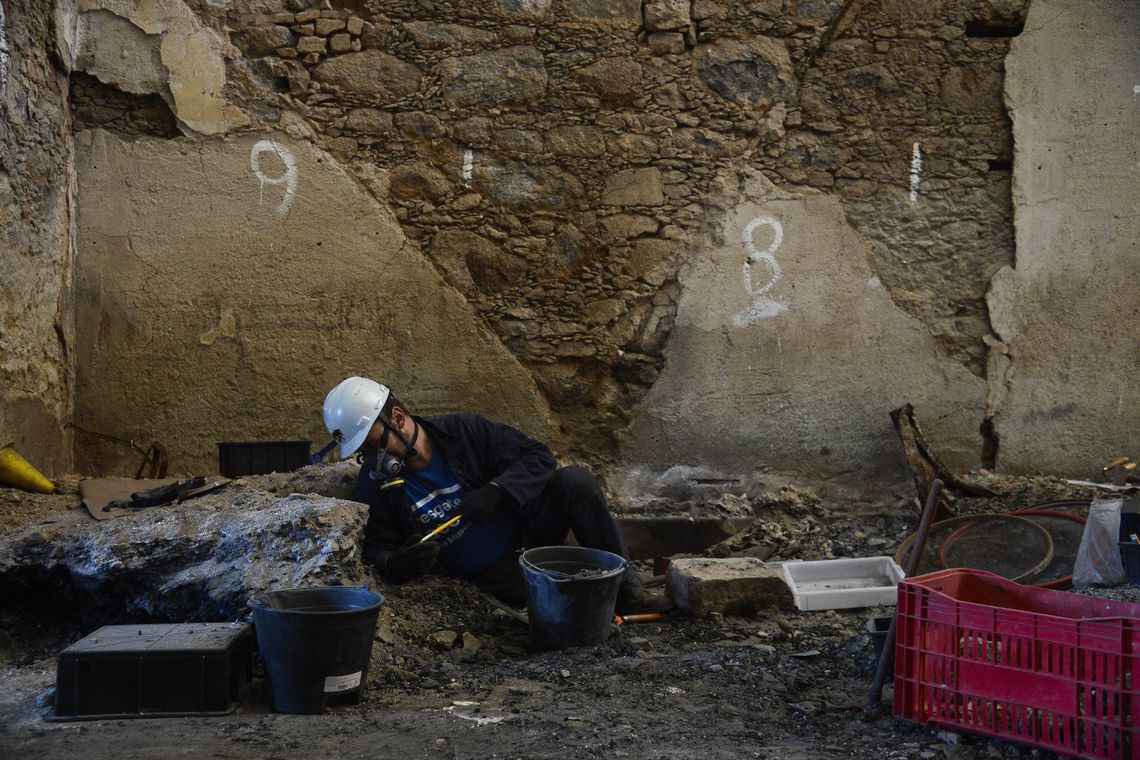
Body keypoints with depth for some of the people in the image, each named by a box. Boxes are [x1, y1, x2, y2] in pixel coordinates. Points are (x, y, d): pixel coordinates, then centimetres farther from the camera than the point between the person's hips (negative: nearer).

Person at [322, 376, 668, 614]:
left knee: (574, 481, -26)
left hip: (526, 532, 2)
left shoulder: (463, 431, -8)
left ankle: (626, 590, -15)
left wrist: (497, 491, -25)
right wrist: (397, 565, -27)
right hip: (492, 578, -2)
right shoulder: (374, 488, -8)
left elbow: (539, 457, -7)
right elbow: (375, 551, -3)